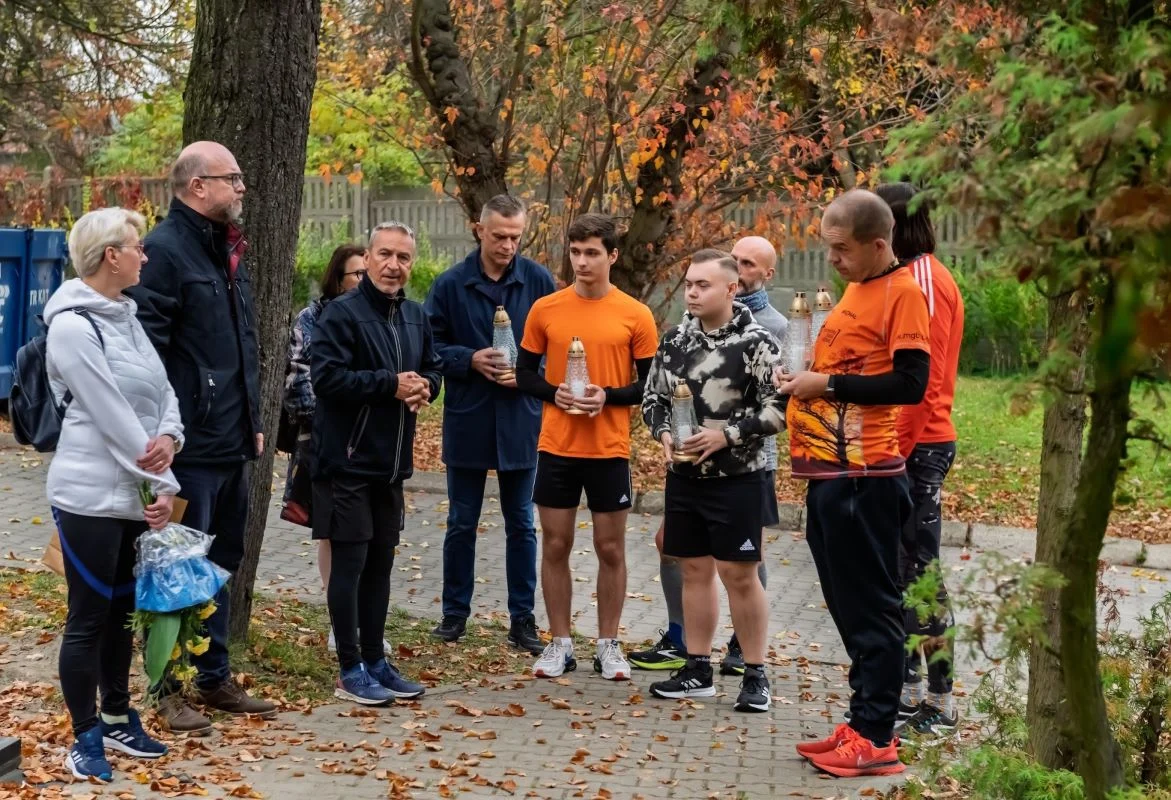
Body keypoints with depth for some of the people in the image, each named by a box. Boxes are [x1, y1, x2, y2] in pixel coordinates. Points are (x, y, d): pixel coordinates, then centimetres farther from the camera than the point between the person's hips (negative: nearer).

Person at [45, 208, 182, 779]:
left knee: (122, 611, 16)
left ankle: (117, 720, 27)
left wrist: (169, 437, -14)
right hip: (91, 495, -8)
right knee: (89, 618, 1)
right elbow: (110, 414, -18)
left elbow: (161, 390, 9)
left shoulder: (126, 317, 11)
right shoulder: (72, 326, -15)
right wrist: (164, 484, -15)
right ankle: (86, 738, 10)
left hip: (133, 494, 8)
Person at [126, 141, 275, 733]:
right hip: (191, 445, -9)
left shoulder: (227, 250, 16)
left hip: (232, 442, 9)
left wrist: (253, 420, 19)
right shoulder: (164, 251, -13)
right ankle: (169, 689, 9)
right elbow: (147, 350, -19)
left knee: (223, 563, 16)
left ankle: (215, 678, 26)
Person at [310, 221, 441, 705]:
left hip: (392, 462, 7)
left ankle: (375, 661, 22)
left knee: (380, 563, 13)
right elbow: (326, 375, -20)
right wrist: (391, 385, -19)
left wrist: (423, 387, -3)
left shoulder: (415, 316, 11)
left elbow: (433, 369, 20)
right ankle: (350, 671, 4)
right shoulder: (341, 314, -11)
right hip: (348, 461, -7)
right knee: (350, 562, -3)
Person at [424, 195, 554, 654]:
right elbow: (431, 345, 0)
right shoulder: (451, 285, -3)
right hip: (467, 420, 0)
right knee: (461, 523, 10)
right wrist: (470, 360, -16)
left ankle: (523, 618, 15)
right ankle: (455, 613, 22)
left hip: (521, 421, 0)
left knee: (521, 525, 8)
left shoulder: (539, 282, -3)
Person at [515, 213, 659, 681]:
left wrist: (609, 397, -16)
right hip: (556, 446, 1)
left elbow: (652, 384, 1)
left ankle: (608, 645, 17)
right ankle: (560, 644, 17)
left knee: (611, 548, 5)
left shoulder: (635, 315, -3)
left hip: (610, 449, -1)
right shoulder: (545, 309, 2)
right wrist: (553, 393, -11)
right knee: (555, 545, 6)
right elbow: (524, 373, 8)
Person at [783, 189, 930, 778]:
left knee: (870, 607, -4)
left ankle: (876, 740, 2)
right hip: (830, 470, 10)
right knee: (847, 605, 14)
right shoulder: (855, 289, 16)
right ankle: (865, 723, 23)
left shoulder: (902, 293, -11)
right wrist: (804, 382, 7)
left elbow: (910, 382, -19)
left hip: (864, 476, -10)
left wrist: (827, 384, -15)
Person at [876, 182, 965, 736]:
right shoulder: (905, 280, 16)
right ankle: (909, 687, 20)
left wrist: (897, 452, -19)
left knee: (918, 568, -5)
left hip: (917, 446, -9)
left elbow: (923, 379, -19)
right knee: (897, 567, 12)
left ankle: (940, 704, 2)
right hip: (907, 445, 9)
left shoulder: (924, 282, -13)